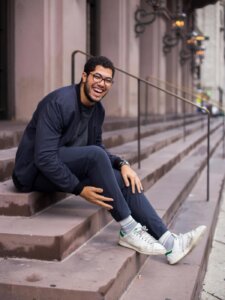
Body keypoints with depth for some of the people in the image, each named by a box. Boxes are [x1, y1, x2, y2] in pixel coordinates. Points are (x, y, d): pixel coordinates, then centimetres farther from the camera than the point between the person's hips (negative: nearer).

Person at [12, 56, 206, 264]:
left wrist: (122, 164, -8)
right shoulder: (58, 103, -22)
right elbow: (44, 157, -27)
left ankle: (168, 241, -12)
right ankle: (128, 230, -23)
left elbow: (97, 146, 13)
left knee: (124, 180, -11)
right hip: (36, 171, -8)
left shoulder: (98, 110, 4)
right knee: (95, 154, -32)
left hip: (68, 167, 8)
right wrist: (79, 189, -28)